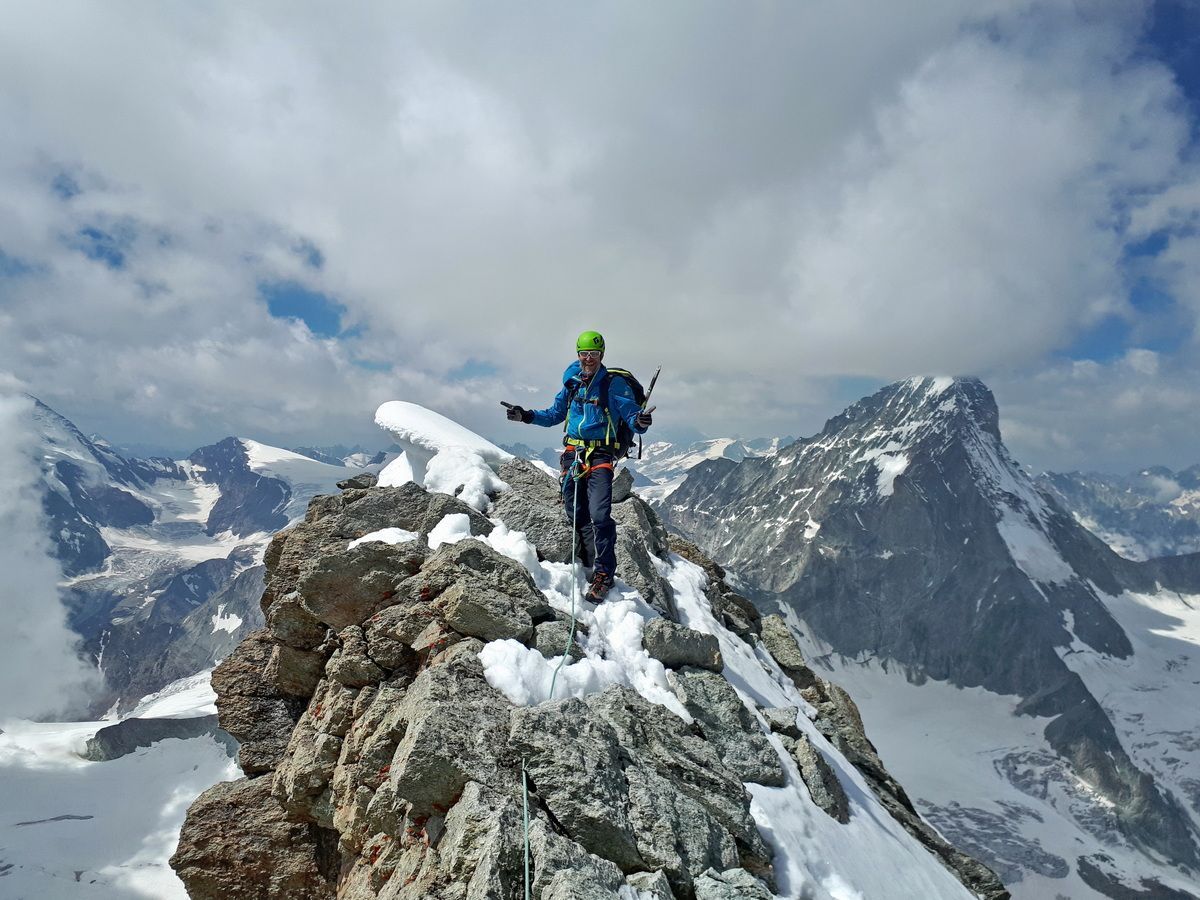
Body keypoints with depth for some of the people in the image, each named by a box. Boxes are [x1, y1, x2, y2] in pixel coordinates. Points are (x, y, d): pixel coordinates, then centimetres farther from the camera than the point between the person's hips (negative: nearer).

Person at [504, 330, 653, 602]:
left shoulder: (614, 384, -4)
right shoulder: (572, 383, 11)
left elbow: (631, 415, -10)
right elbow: (555, 414, 24)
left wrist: (640, 421, -33)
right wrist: (526, 416, 12)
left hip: (600, 455, -6)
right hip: (573, 452, 6)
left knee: (599, 515, -16)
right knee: (575, 513, 4)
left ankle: (604, 572, -9)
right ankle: (595, 562, 15)